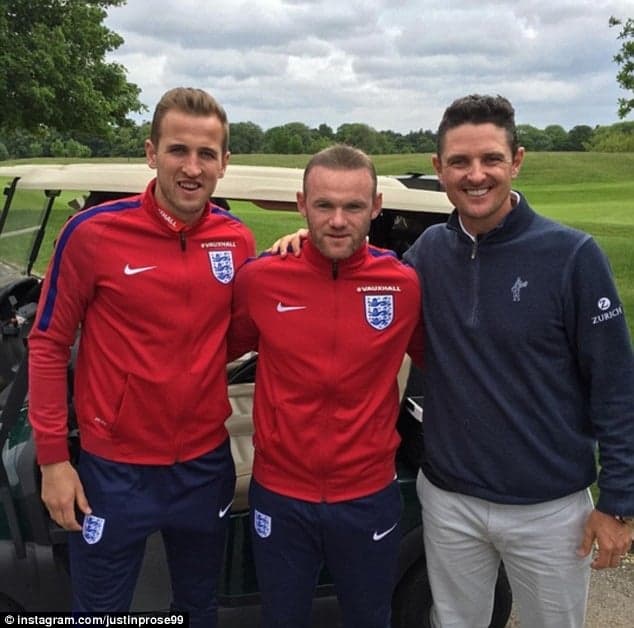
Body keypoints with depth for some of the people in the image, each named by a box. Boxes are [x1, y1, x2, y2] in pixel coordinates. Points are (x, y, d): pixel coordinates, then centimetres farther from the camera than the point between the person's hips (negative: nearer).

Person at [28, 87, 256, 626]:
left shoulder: (238, 241, -3)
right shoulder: (94, 232, -14)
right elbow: (49, 343, -7)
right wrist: (52, 457, -8)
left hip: (206, 464, 3)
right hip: (115, 467, -3)